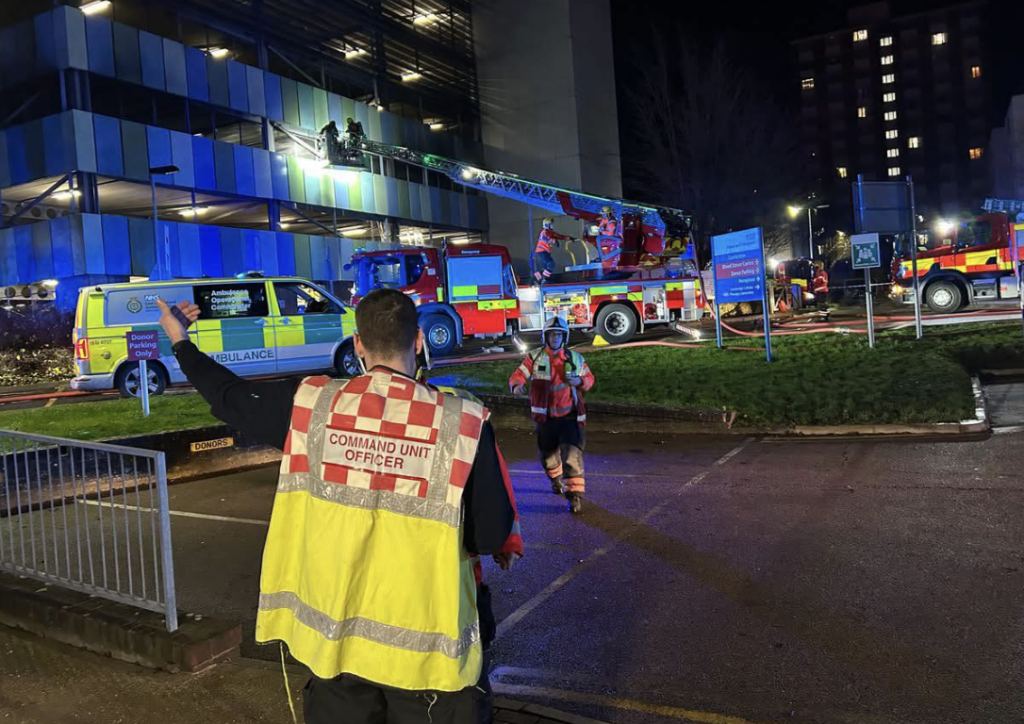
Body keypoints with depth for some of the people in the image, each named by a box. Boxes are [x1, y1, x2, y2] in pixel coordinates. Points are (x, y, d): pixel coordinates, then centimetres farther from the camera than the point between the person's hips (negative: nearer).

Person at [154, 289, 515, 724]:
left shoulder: (311, 404, -9)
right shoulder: (463, 423, -15)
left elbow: (230, 397, 9)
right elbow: (492, 536, -10)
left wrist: (181, 343, 26)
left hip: (334, 637, 2)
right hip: (427, 648, -1)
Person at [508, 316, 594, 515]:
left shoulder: (575, 358, 1)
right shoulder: (535, 358, -3)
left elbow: (589, 378, 11)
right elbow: (518, 375, -10)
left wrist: (579, 381, -13)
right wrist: (517, 386, -34)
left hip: (569, 416, -1)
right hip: (545, 417, 1)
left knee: (572, 454, -17)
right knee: (548, 455, 17)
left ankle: (575, 494, -13)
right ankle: (556, 479, 48)